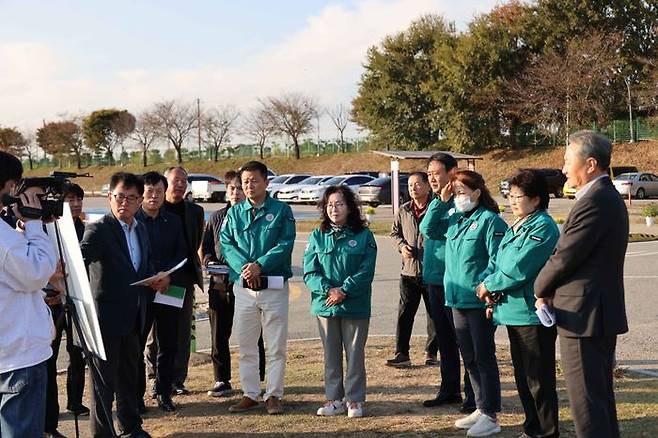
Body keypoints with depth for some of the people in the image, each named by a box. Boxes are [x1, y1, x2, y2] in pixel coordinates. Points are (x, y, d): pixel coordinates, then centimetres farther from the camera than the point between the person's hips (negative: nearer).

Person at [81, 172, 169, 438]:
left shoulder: (140, 229, 10)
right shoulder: (99, 229, -14)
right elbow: (81, 258, -30)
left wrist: (156, 279, 0)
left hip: (133, 316, 8)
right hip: (107, 315, -8)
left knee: (129, 374, 21)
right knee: (104, 378, 1)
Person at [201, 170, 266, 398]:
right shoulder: (216, 218, 12)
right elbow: (206, 248, 15)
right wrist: (210, 264, -4)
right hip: (220, 285, 4)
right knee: (218, 336, 8)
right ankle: (222, 381, 20)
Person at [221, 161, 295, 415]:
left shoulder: (281, 210, 0)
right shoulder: (234, 213, 9)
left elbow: (286, 244, -9)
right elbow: (226, 244, 1)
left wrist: (260, 265, -19)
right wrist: (243, 267, -17)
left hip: (274, 286, -3)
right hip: (243, 287, 3)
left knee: (275, 346, 2)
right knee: (246, 346, 8)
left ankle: (273, 395, 11)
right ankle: (250, 394, 19)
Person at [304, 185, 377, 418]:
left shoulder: (363, 235, -2)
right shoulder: (317, 236, 5)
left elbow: (366, 271, -9)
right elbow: (310, 272, -1)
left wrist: (344, 290, -17)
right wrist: (328, 290, -16)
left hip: (356, 305, -3)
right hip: (325, 304, 3)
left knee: (355, 353, 4)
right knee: (331, 354, 11)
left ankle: (355, 400, 14)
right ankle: (334, 399, 20)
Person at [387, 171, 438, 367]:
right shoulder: (404, 211, 8)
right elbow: (395, 232, 19)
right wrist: (402, 246, 1)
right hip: (409, 270, 4)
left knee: (434, 314, 8)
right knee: (404, 314, 2)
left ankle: (431, 353, 21)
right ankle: (401, 354, 7)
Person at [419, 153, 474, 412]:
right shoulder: (436, 202, 11)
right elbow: (426, 229, -8)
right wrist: (439, 200, -14)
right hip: (435, 280, 8)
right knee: (444, 338, 17)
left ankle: (473, 395, 8)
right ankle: (449, 389, 29)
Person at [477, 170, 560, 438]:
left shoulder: (543, 227, -14)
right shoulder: (515, 227, 15)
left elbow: (519, 268, -21)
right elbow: (498, 262, 16)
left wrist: (489, 285, -9)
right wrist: (492, 293, -2)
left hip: (533, 314, -9)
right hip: (513, 312, 9)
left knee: (539, 380, -1)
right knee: (522, 376, 17)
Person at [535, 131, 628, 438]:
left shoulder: (593, 202, -20)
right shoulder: (609, 198, 14)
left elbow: (564, 257, -19)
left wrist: (541, 290, -1)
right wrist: (549, 289, 7)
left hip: (583, 317, -11)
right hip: (604, 312, 11)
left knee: (586, 403, -5)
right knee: (601, 396, 18)